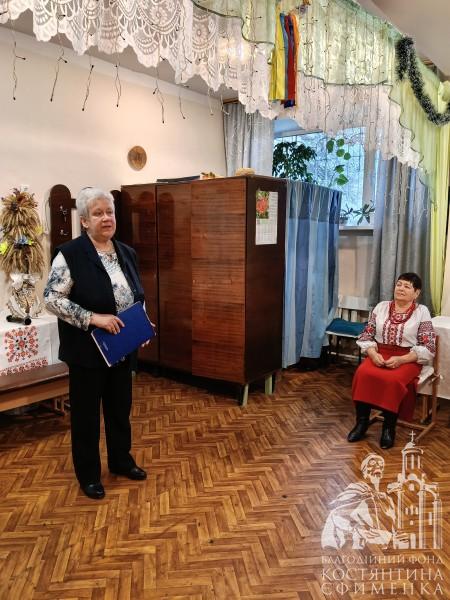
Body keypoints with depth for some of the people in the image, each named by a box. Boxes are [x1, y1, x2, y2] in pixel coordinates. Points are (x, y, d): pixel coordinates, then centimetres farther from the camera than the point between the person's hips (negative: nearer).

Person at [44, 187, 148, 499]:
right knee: (86, 411, 9)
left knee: (120, 406, 18)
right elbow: (52, 298, -17)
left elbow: (137, 296, 15)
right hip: (87, 351, -5)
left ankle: (121, 460, 38)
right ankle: (88, 474, 27)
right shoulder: (70, 253, -14)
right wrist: (93, 318, -25)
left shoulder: (127, 252, 6)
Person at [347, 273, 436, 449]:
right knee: (363, 374, -28)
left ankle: (389, 427, -14)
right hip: (379, 354, 3)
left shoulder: (422, 312, 0)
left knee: (392, 380, -34)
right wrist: (373, 354, -13)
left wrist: (400, 360, -17)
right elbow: (366, 336, 8)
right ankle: (362, 421, -14)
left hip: (407, 360, -3)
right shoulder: (381, 307, 9)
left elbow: (428, 348, -5)